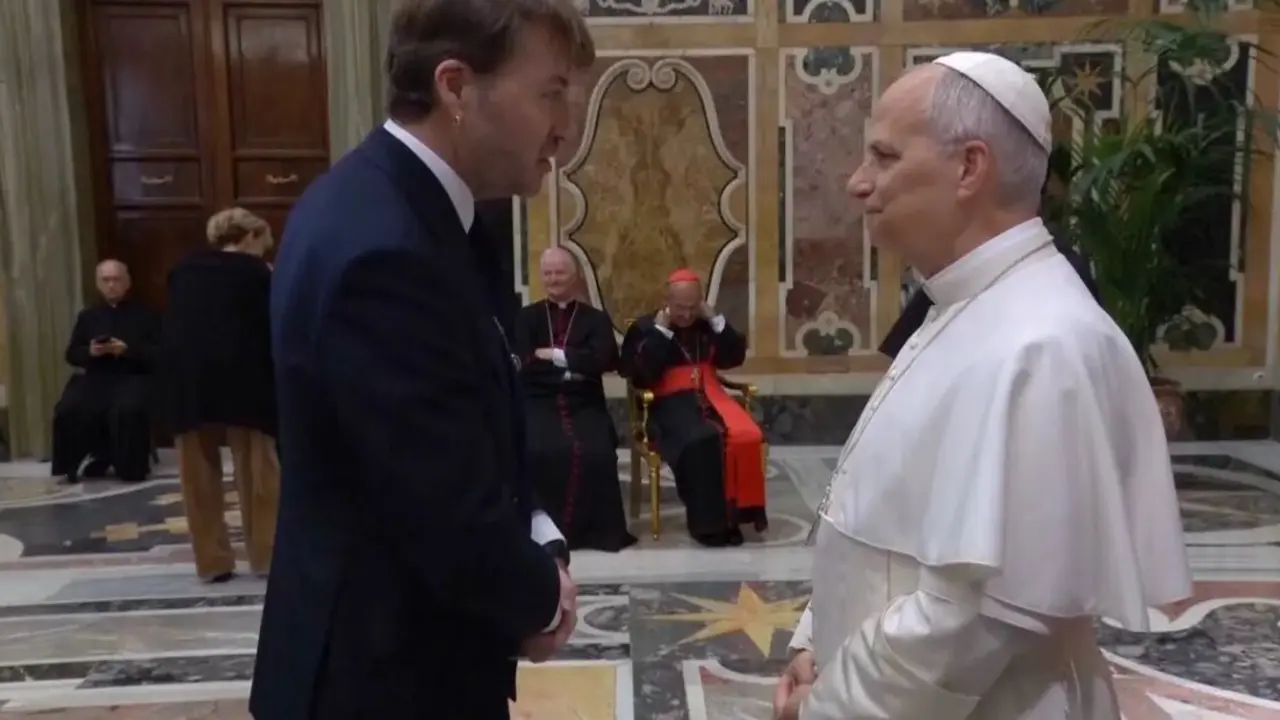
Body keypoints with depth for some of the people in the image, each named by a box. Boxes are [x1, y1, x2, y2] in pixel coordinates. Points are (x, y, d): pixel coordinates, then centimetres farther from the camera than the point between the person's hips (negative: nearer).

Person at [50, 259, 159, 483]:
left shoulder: (144, 315, 8)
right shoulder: (87, 316, 19)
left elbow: (158, 353, 0)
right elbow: (71, 354, 15)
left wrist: (128, 350, -16)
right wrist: (89, 351, -7)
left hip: (132, 376, -3)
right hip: (95, 377, 4)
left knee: (129, 409, -36)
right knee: (68, 410, -26)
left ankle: (131, 467, -16)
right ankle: (99, 457, -4)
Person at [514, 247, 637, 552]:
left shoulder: (596, 318, 15)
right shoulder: (526, 317, 15)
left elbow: (604, 360, -5)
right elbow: (525, 365, -2)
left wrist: (555, 355, -7)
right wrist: (574, 366, -8)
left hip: (584, 404, 1)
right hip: (540, 403, 0)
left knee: (595, 452, -31)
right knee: (538, 451, -32)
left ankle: (595, 528, -13)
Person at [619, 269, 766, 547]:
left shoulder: (706, 324, 19)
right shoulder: (645, 327, 5)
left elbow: (735, 357, 10)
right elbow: (639, 376, -9)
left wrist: (716, 320, 2)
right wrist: (661, 331, -9)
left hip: (709, 396, 4)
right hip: (669, 402, -4)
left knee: (747, 437, -27)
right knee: (699, 441, -36)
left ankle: (742, 508, -14)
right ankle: (709, 522, -23)